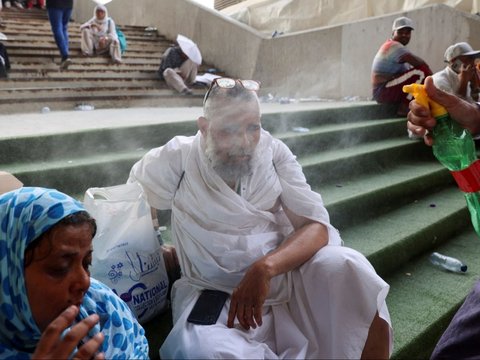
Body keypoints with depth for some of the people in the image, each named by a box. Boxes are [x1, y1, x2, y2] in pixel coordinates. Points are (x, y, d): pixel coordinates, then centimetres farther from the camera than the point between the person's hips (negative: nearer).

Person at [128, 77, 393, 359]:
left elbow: (316, 227, -9)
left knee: (346, 266, -28)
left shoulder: (274, 151, -2)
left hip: (287, 271, 1)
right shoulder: (178, 158, -6)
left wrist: (265, 268, -26)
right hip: (214, 290, 0)